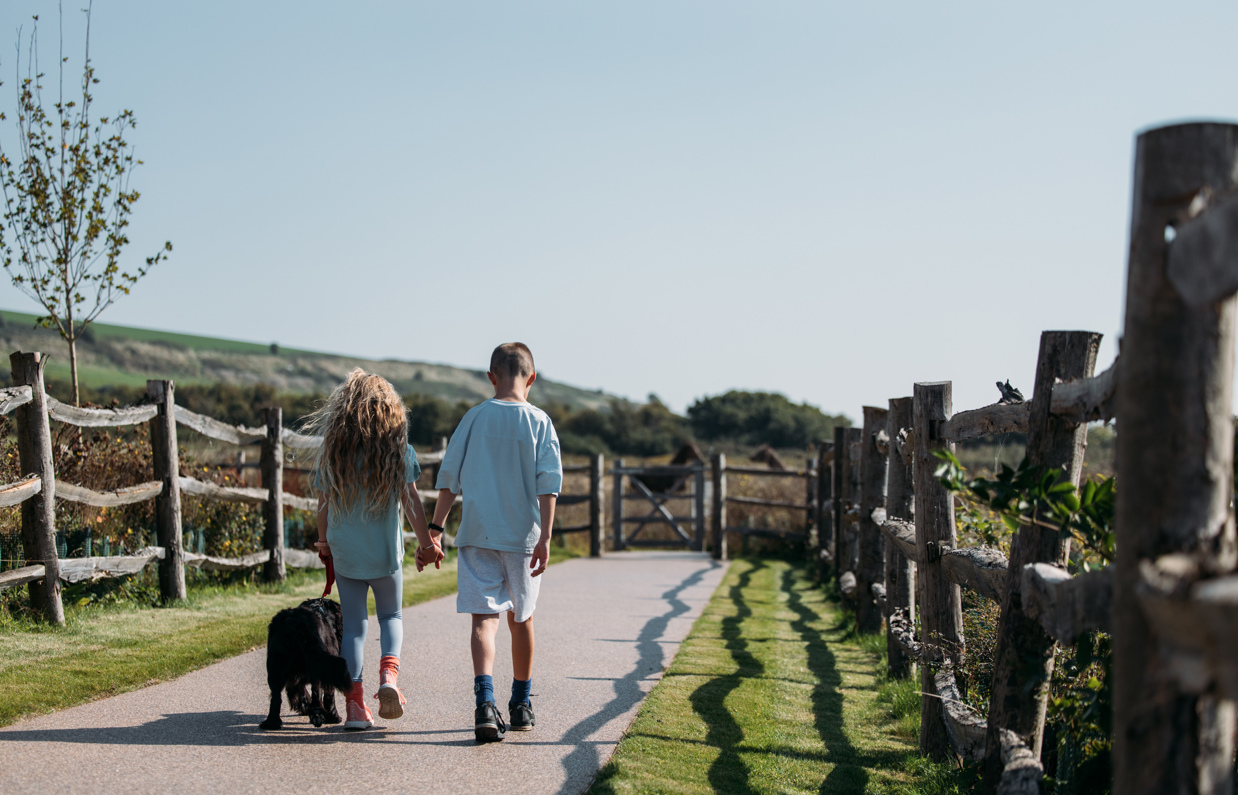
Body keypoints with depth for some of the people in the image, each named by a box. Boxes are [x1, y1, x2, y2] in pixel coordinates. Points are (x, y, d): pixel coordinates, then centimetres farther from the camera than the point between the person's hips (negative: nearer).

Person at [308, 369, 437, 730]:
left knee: (353, 624, 9)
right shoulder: (398, 450, -5)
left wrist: (323, 542, 18)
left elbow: (324, 504, 4)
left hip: (345, 551, 1)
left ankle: (355, 703, 4)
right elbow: (411, 501, -5)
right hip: (386, 551, -1)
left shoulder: (331, 451, 0)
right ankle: (389, 673, -9)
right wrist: (426, 544, 4)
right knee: (391, 615, 17)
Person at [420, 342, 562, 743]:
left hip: (477, 533, 0)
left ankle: (485, 700, -25)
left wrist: (434, 530, 4)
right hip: (522, 535, 0)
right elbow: (548, 483, -8)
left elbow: (449, 477, 2)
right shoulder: (539, 422, 0)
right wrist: (545, 538, -10)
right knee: (521, 619, 16)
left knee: (484, 618, -4)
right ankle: (521, 705, 28)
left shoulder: (475, 417, 3)